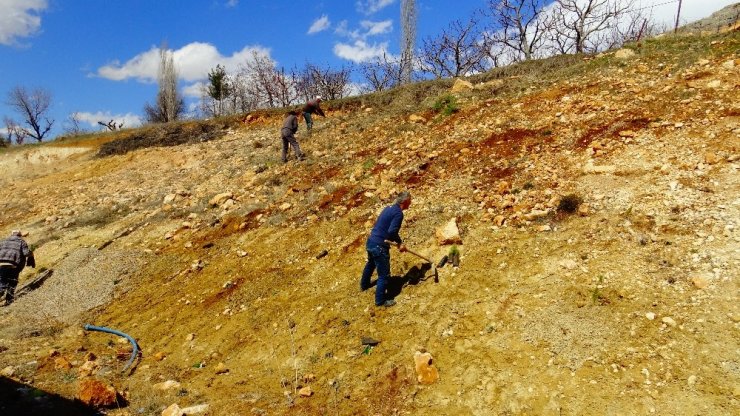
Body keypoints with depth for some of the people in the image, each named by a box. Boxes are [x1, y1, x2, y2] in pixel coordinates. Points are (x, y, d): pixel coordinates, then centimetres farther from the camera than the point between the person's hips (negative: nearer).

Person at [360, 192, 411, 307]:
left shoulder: (389, 208, 11)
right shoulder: (398, 213, -17)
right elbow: (392, 232, -27)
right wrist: (400, 243, -11)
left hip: (370, 242, 10)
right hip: (379, 246, -10)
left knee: (370, 264, 34)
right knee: (384, 274, 2)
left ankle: (364, 285, 56)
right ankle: (380, 301, 11)